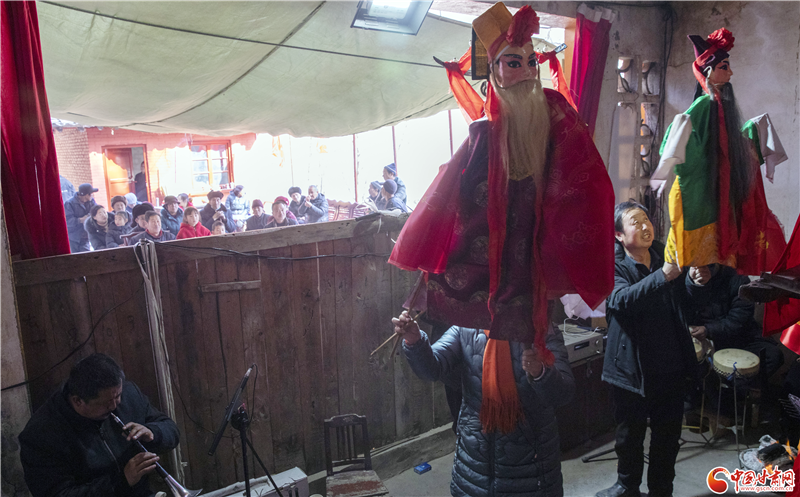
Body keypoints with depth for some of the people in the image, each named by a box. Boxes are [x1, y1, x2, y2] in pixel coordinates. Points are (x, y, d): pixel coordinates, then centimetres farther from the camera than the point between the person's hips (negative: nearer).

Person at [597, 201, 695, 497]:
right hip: (633, 367, -4)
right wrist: (662, 275, -41)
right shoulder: (614, 267, -11)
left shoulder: (665, 256, 4)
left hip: (670, 365, 4)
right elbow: (621, 299, -32)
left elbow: (682, 301, 16)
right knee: (630, 434, 13)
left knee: (668, 434, 17)